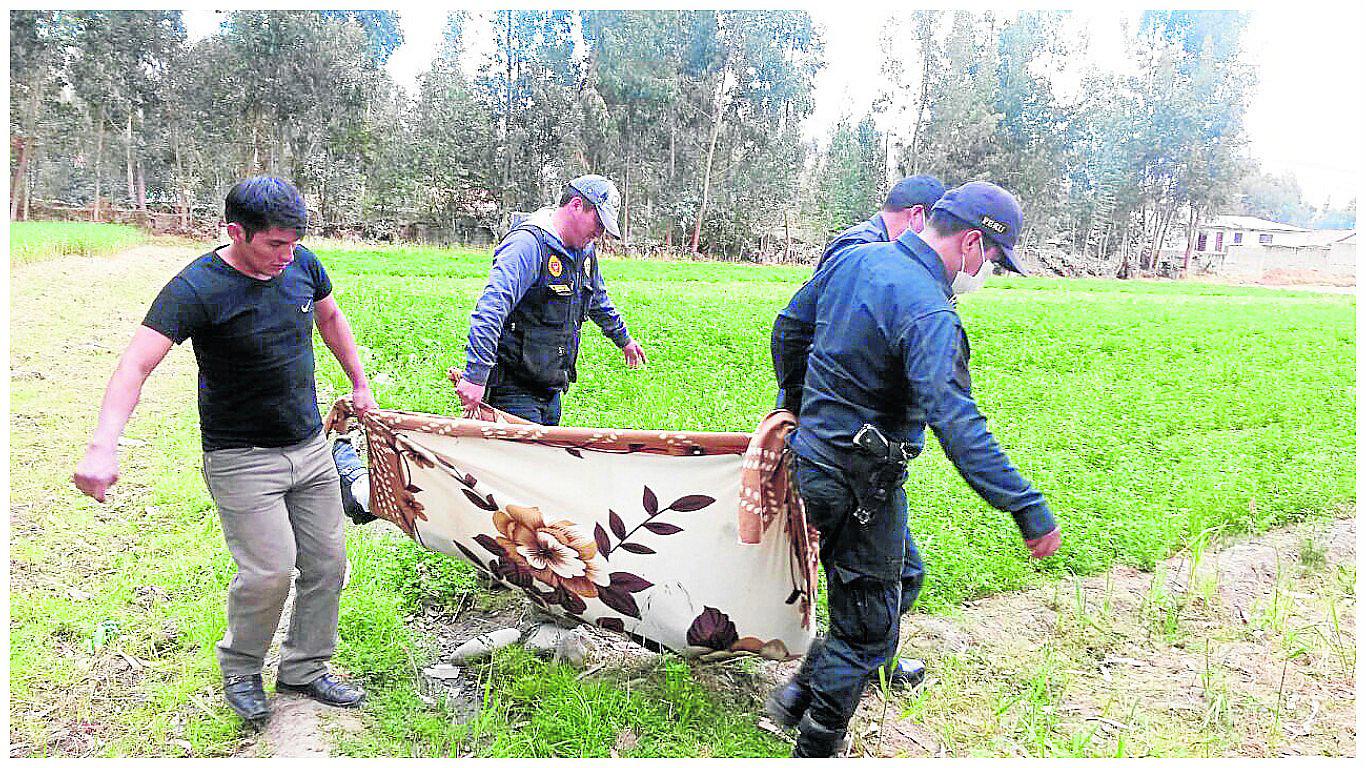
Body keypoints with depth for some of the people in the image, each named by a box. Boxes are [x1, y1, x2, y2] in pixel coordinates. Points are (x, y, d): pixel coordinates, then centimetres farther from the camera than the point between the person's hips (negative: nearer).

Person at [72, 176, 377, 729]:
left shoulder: (303, 264, -1)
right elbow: (136, 364, -27)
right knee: (269, 570, -12)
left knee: (327, 563, 7)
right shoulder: (196, 288, -18)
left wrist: (359, 384, 21)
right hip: (241, 458, -6)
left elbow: (330, 319, 19)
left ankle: (305, 668, 28)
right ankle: (240, 668, 18)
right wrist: (102, 448, -40)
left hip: (310, 448, 6)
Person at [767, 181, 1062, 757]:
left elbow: (790, 325, 15)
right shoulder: (930, 313, -23)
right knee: (868, 629, 7)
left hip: (813, 455, 9)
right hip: (860, 485, -9)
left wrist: (796, 402, 29)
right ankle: (815, 749, 20)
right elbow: (956, 424, -32)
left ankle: (799, 693, 36)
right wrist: (1029, 509, -30)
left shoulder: (856, 259, 3)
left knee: (868, 602, 25)